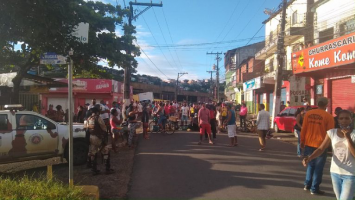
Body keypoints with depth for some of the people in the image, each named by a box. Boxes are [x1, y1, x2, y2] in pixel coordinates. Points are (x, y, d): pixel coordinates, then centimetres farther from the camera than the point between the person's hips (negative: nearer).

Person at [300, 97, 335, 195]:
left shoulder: (308, 113, 0)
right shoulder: (328, 116, -10)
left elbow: (303, 129, 3)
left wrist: (302, 141, 13)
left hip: (308, 144, 4)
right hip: (321, 145, -4)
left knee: (310, 164, 21)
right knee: (318, 167, 7)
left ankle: (307, 184, 23)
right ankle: (314, 189, 12)